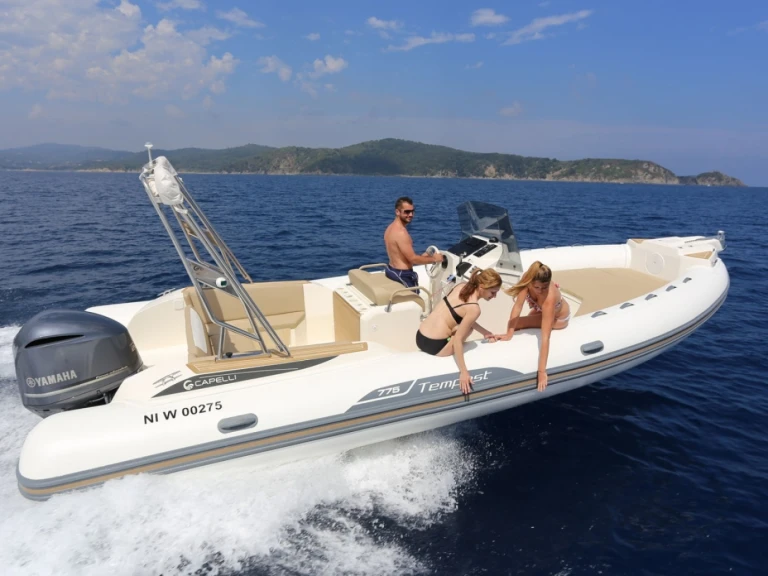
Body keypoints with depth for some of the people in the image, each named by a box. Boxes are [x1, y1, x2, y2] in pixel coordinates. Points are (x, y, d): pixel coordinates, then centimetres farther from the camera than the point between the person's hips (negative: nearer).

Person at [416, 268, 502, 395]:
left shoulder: (461, 286, 5)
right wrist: (463, 372, -14)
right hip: (434, 345, -7)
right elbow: (457, 340, -18)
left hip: (420, 337, 7)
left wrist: (483, 331, 18)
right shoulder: (474, 308, -16)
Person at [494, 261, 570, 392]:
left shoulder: (549, 298, -45)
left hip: (558, 318, -5)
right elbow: (518, 306, -30)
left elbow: (545, 338, -46)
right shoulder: (528, 278, -35)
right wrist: (510, 333, -34)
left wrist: (542, 371, -47)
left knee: (516, 324, -11)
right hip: (541, 309, 5)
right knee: (513, 323, 14)